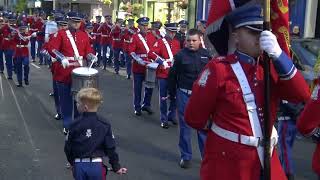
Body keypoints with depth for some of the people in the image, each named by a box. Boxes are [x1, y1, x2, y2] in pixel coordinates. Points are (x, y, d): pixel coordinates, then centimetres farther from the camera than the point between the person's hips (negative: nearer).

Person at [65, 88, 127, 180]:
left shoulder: (75, 124, -6)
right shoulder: (104, 124, -5)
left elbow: (68, 147, 2)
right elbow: (110, 148, -3)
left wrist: (72, 162, 20)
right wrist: (116, 167, 7)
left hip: (79, 165, 0)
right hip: (96, 165, 0)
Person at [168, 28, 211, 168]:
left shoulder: (206, 55, 0)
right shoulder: (180, 55, -3)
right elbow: (173, 75, 4)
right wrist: (172, 93, 6)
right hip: (184, 95, 0)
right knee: (185, 125, 8)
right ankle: (186, 156, 21)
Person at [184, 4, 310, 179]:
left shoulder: (271, 66, 5)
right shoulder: (218, 68, -12)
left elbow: (301, 95, -11)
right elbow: (194, 117, -8)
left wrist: (278, 55, -21)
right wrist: (224, 131, 5)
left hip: (266, 159, 5)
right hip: (227, 161, -5)